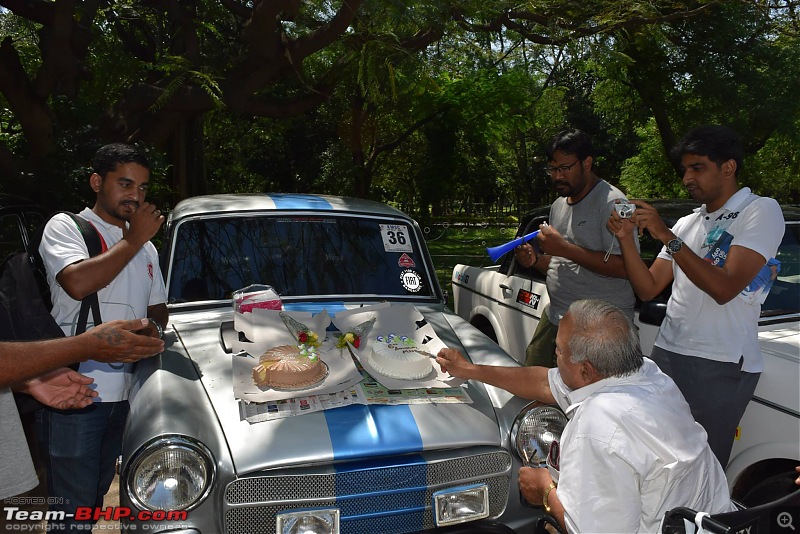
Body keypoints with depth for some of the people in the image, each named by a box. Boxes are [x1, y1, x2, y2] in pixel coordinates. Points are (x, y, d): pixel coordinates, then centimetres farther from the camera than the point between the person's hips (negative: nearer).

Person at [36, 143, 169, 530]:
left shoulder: (146, 247, 16)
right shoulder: (65, 227, -3)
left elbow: (158, 307, 22)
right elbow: (78, 284, -21)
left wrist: (154, 327, -2)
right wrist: (133, 239, -12)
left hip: (124, 392, 6)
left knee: (98, 494, 17)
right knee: (73, 505, -3)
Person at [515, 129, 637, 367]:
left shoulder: (611, 202, -12)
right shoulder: (558, 206, 15)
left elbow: (624, 266, -22)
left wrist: (565, 248, -21)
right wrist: (535, 259, 2)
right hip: (554, 319, 8)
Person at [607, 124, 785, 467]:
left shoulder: (761, 211, -3)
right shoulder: (687, 224, 18)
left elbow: (724, 288, -16)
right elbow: (647, 289, 11)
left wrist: (666, 236, -15)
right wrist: (627, 239, -2)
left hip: (720, 365, -6)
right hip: (666, 355, 6)